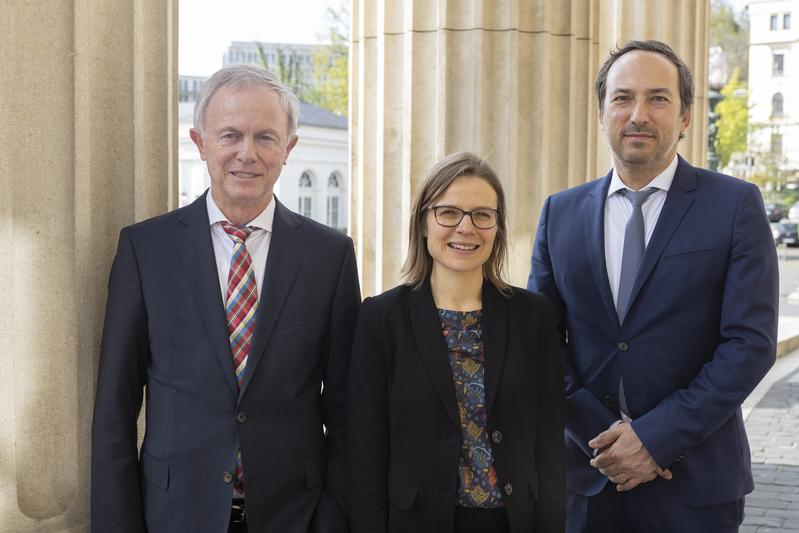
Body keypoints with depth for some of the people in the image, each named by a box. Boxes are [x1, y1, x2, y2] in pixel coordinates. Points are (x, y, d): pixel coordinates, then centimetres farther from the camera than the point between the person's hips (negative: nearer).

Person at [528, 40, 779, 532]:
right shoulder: (561, 213, 4)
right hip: (590, 470, 3)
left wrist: (656, 437, -15)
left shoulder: (735, 205, -4)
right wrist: (600, 434, -10)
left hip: (695, 481, -2)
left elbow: (752, 343, -10)